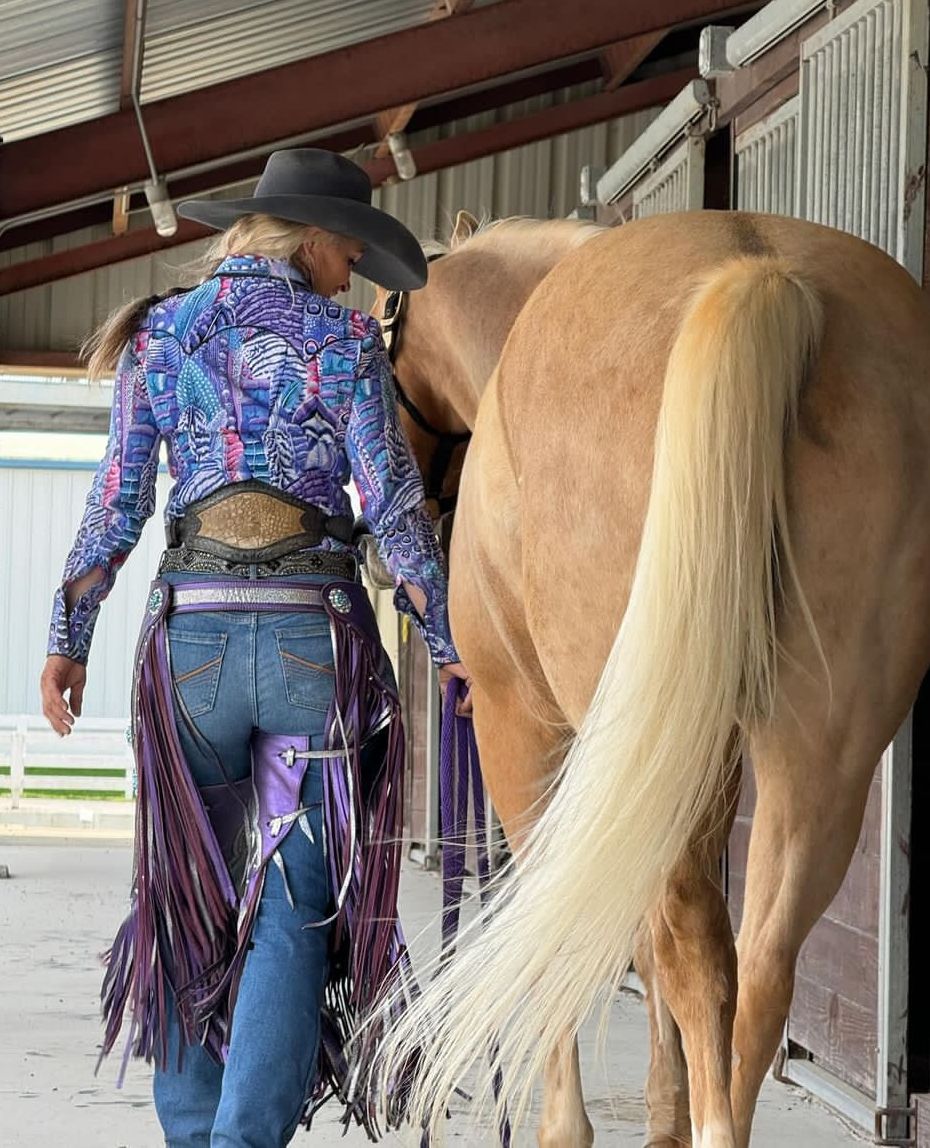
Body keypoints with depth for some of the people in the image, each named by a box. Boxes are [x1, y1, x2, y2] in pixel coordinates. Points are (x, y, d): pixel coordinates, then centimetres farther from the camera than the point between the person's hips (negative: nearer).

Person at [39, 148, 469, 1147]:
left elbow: (116, 503, 7)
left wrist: (68, 640, 14)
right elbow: (392, 504, -5)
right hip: (316, 629, -3)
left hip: (191, 627, 3)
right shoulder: (340, 337, 0)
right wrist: (447, 642, -1)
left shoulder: (157, 334, 9)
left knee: (189, 894, 13)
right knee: (293, 908, -1)